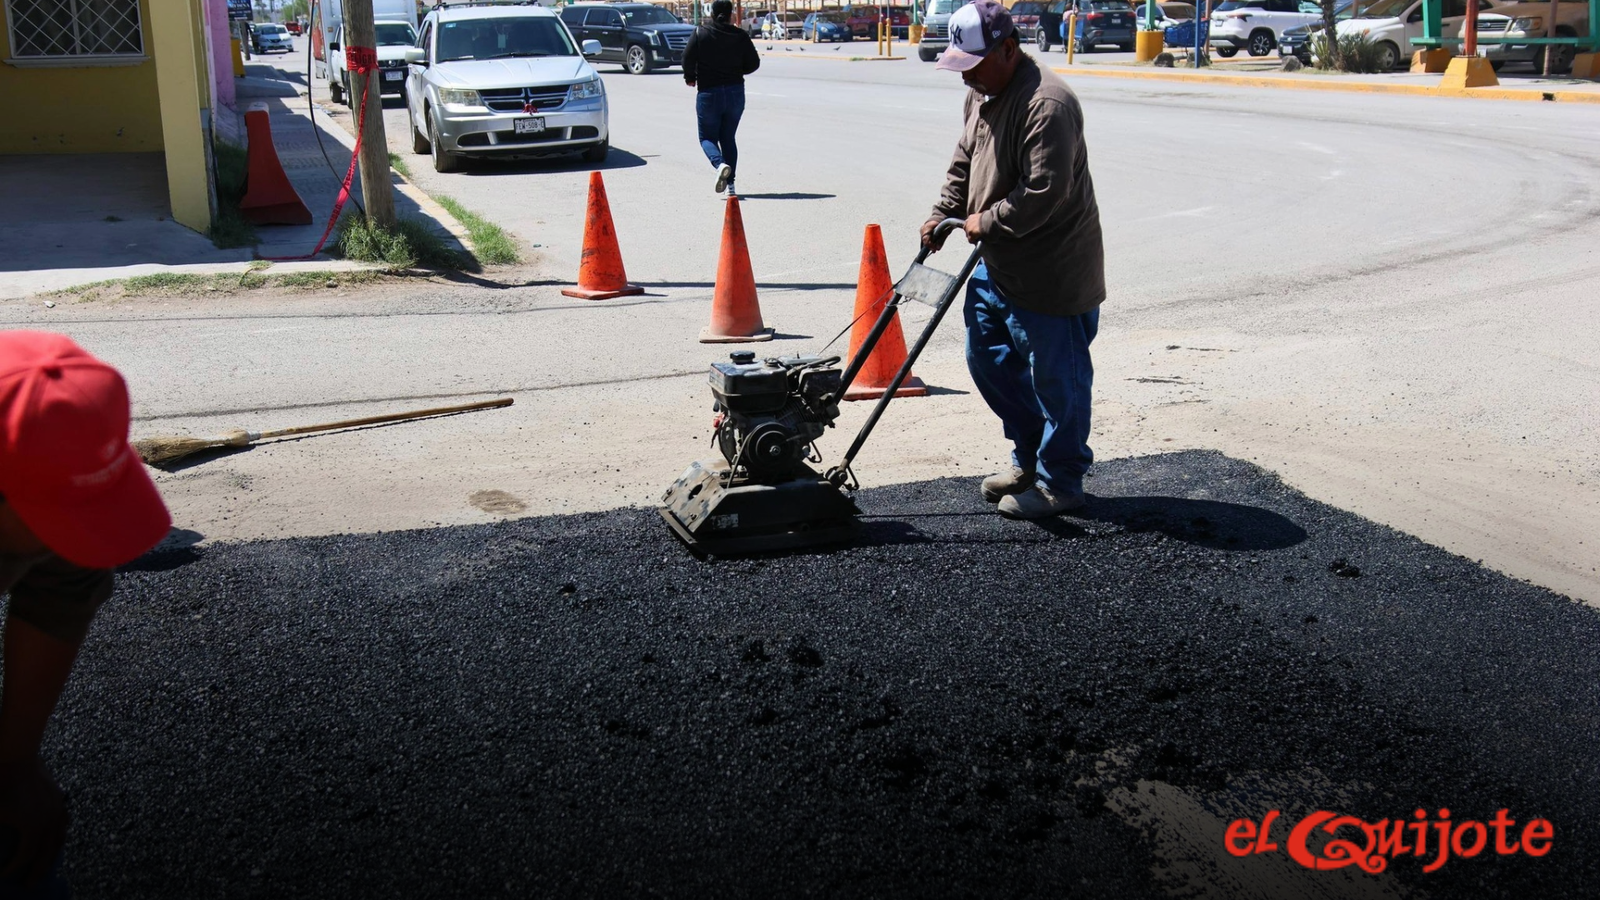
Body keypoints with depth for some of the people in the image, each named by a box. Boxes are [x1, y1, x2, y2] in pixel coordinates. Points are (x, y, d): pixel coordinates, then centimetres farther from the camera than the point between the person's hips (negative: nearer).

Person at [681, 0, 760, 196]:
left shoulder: (700, 34, -6)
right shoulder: (741, 36, -1)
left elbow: (688, 59, -9)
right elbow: (753, 64, 1)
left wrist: (690, 77, 10)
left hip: (708, 93, -2)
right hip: (735, 93, 2)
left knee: (707, 137, 10)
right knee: (728, 138, 15)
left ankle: (720, 164, -21)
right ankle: (730, 183, 7)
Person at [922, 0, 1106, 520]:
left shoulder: (1047, 105, -23)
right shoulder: (982, 95, 9)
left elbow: (1045, 192, -28)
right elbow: (965, 161, 21)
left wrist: (987, 224, -17)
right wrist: (943, 215, 8)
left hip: (1051, 276, -10)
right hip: (998, 265, 10)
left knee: (1056, 379, 2)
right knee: (988, 360, 18)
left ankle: (1059, 484, 16)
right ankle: (1030, 459, 34)